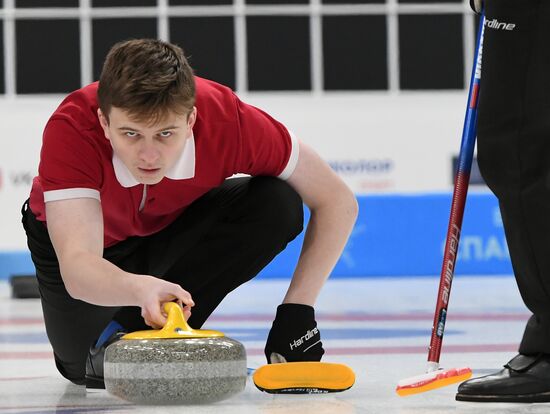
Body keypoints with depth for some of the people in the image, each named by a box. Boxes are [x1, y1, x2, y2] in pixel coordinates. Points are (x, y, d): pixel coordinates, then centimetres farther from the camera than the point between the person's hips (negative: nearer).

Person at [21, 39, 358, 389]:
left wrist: (298, 308, -30)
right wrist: (140, 289, -70)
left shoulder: (229, 121, -35)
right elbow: (76, 269, -50)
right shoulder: (71, 128, -39)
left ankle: (134, 331, -18)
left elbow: (338, 202, -23)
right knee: (85, 367, -18)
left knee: (278, 206, -27)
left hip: (180, 222, 0)